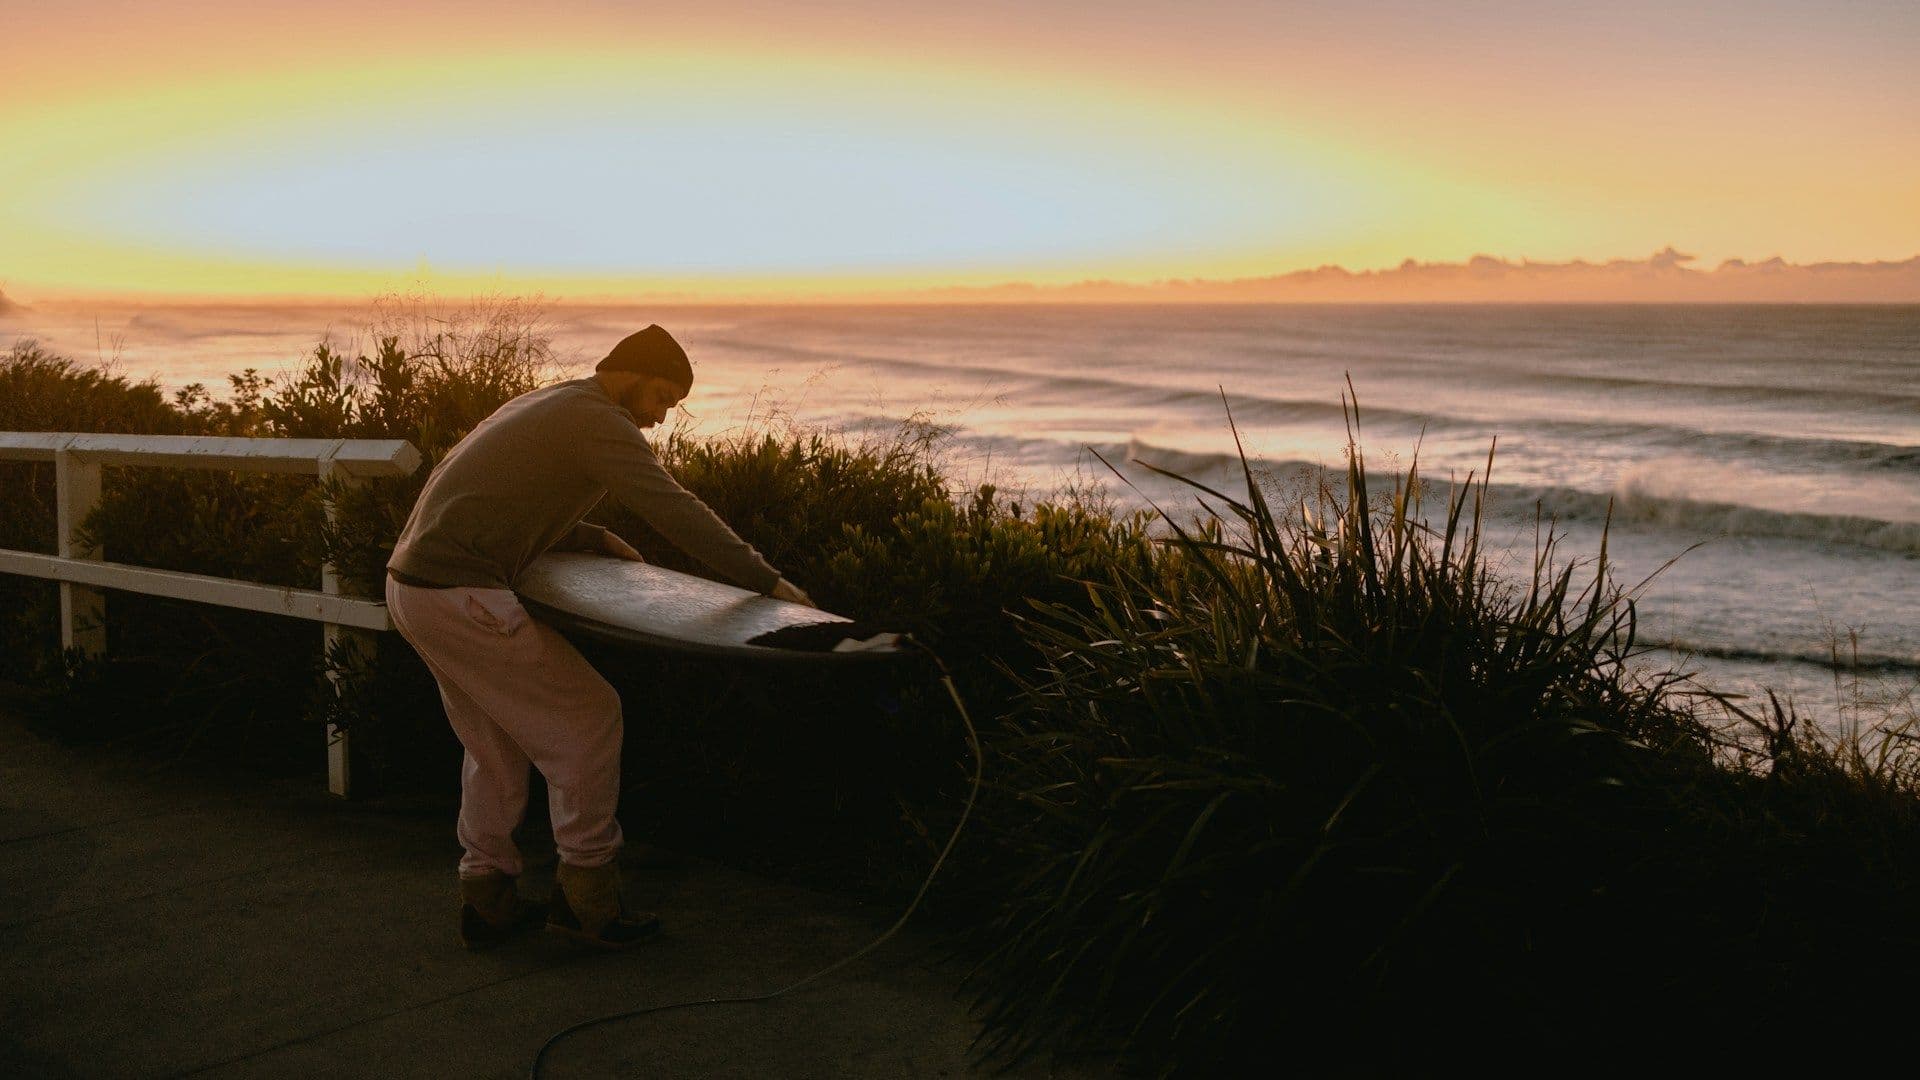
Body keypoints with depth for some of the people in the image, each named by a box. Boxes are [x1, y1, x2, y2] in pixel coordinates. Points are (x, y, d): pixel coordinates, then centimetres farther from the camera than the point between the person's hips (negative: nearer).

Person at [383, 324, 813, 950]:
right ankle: (586, 895, 6)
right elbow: (675, 511, -17)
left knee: (496, 746, 18)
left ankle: (485, 901, 23)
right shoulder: (600, 421, -9)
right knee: (586, 719, -2)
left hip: (411, 582, 10)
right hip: (460, 595, -10)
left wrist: (599, 541, 29)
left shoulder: (543, 407, 21)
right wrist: (767, 581, -14)